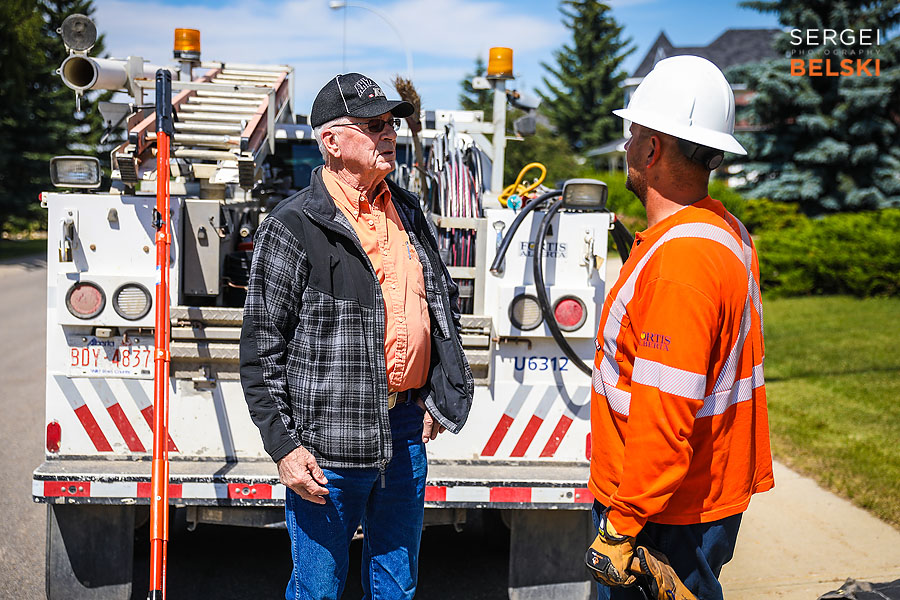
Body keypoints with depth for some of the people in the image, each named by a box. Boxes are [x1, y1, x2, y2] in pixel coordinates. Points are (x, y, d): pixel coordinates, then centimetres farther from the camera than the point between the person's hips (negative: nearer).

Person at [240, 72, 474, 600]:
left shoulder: (407, 211, 11)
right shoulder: (294, 227, -10)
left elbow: (445, 302, 22)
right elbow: (261, 352, -10)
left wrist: (436, 397, 14)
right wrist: (284, 447, -14)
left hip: (407, 435, 6)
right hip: (330, 444, -6)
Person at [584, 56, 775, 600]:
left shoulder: (679, 260, -25)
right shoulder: (728, 233, 8)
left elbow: (665, 417, -27)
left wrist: (621, 525, -22)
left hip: (669, 515, -10)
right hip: (715, 493, 10)